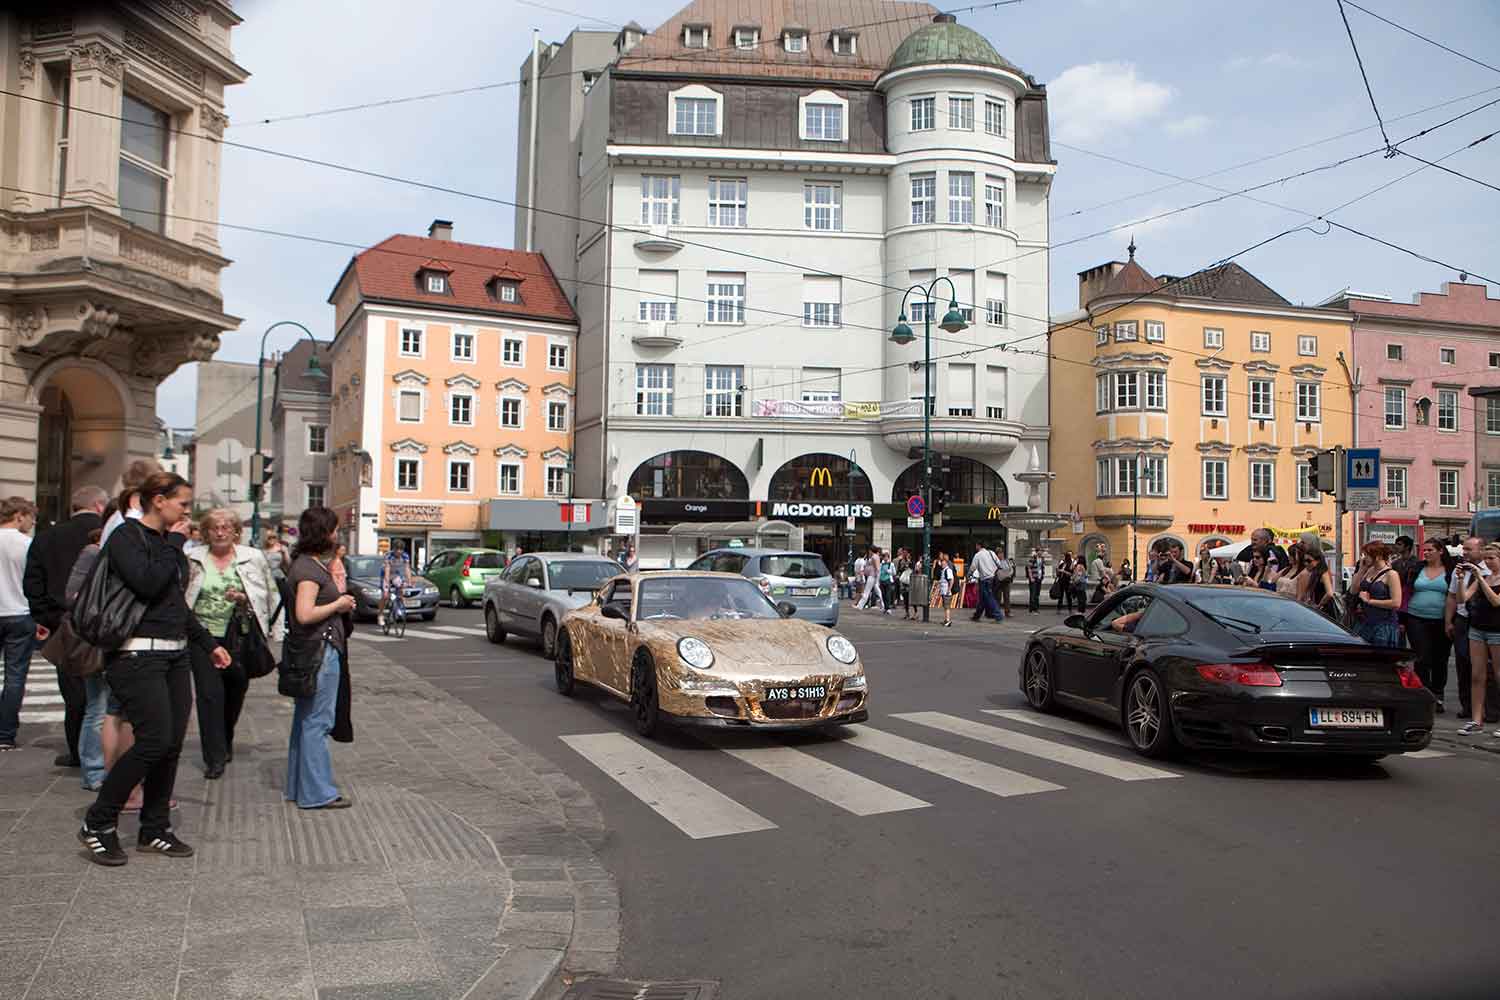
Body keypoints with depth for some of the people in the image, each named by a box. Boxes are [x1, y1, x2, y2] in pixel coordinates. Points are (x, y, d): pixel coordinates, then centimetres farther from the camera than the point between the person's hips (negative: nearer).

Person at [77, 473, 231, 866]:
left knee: (172, 744, 5)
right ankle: (97, 824, 2)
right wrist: (174, 545, -10)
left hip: (174, 655, 8)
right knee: (154, 740, -14)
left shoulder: (166, 541, 17)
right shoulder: (126, 537, -7)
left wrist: (208, 643, 25)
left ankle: (154, 831, 15)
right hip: (137, 654, -8)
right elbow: (146, 584, -22)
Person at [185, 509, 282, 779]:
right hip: (203, 635, -1)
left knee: (236, 691, 10)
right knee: (210, 694, -7)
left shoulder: (254, 558, 4)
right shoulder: (192, 559, 5)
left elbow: (271, 596, 8)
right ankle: (215, 757, 0)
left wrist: (244, 599, -8)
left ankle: (225, 743, 35)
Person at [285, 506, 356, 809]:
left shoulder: (309, 563, 14)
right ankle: (317, 792, 3)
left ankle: (299, 787, 25)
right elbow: (305, 614, -25)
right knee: (316, 721, -4)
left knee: (306, 719, 16)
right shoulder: (309, 568, -16)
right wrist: (338, 605, -13)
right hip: (320, 651, -11)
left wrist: (341, 601, 11)